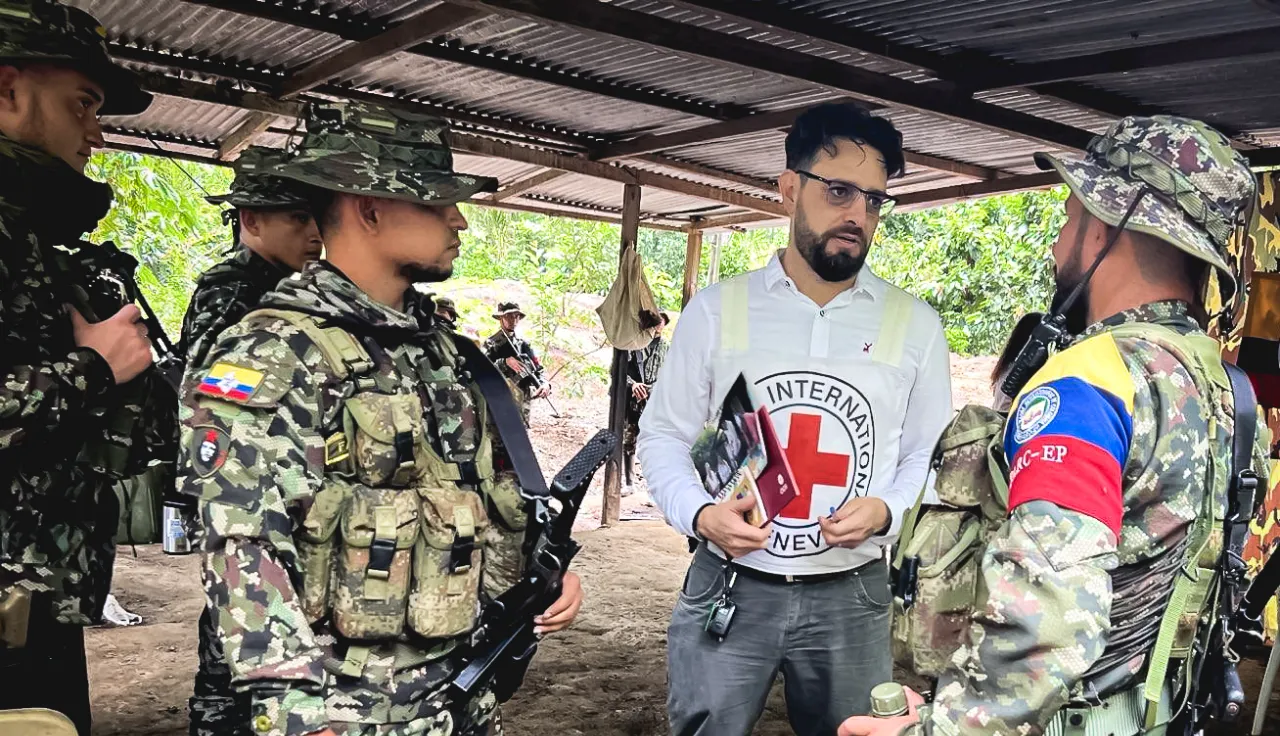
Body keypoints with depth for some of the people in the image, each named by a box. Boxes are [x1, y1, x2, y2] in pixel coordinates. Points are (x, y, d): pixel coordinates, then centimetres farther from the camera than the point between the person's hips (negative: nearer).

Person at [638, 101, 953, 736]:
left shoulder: (915, 325, 1)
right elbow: (665, 432, 2)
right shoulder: (717, 309, -2)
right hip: (727, 587, -1)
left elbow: (929, 455, 6)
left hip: (851, 596, 1)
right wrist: (699, 512, -16)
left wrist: (886, 510, -14)